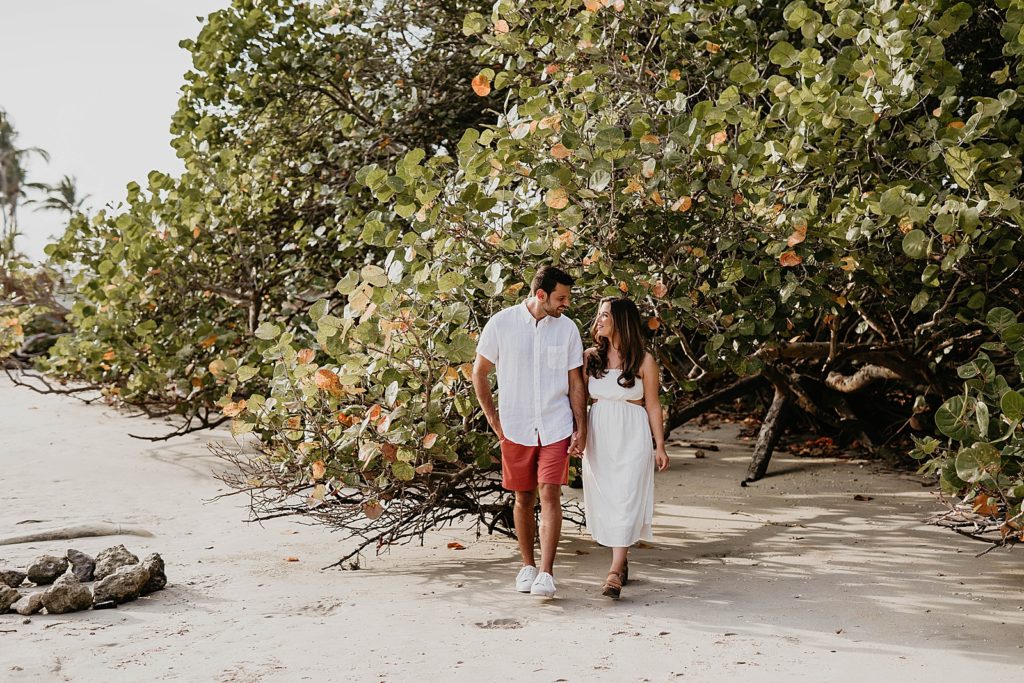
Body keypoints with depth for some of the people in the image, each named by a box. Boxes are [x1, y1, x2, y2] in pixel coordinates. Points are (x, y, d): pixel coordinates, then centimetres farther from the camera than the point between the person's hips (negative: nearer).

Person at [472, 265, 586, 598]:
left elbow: (575, 382, 5)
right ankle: (528, 565, 26)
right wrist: (492, 418, 1)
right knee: (524, 498, 10)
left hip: (556, 427, 0)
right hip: (515, 427, 0)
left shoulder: (568, 328, -1)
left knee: (550, 494, -9)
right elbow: (479, 372, 4)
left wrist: (581, 429, 0)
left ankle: (546, 573, -8)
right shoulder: (501, 323, -6)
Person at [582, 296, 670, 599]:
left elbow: (652, 405, 1)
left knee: (625, 501, -9)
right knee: (603, 501, 7)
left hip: (632, 436, -4)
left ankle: (614, 573, -10)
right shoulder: (590, 358, 6)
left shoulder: (644, 361, -2)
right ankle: (622, 562, 24)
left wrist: (660, 446, 1)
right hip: (598, 435, 4)